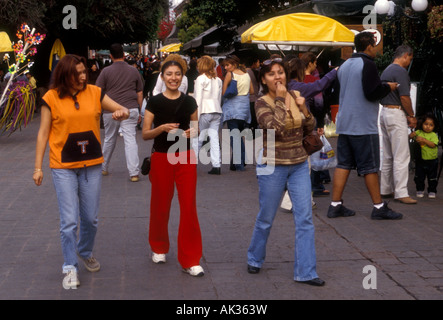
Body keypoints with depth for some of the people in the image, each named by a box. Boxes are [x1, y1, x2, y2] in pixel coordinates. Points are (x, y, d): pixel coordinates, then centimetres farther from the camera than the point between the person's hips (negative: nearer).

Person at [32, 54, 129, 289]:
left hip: (91, 166, 3)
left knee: (90, 218, 12)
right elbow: (43, 133, 0)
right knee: (69, 221, -5)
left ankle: (86, 252, 38)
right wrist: (38, 167, -2)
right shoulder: (51, 98, -4)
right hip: (63, 168, -3)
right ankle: (70, 268, 9)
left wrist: (122, 112, -18)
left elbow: (123, 110, 8)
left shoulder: (95, 93, 2)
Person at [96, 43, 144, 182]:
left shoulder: (106, 71, 0)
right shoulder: (133, 71, 8)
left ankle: (103, 168, 29)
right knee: (130, 140, -3)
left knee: (109, 140, 14)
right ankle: (134, 173, -9)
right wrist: (139, 111, 18)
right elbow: (140, 93, 11)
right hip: (131, 109, 1)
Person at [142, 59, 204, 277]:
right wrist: (162, 128, -20)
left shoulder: (189, 102, 4)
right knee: (160, 206, 11)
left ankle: (190, 260, 2)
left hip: (185, 158, 1)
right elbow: (145, 134, -3)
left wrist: (192, 132, -9)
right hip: (162, 159, -1)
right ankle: (159, 248, 35)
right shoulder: (155, 102, -2)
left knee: (189, 207, -4)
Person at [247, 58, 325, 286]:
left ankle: (306, 272, 4)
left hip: (299, 164, 4)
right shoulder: (262, 103, -9)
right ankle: (255, 259, 33)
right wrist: (281, 100, -18)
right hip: (273, 166, -4)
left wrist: (303, 108, -10)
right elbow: (275, 128, -26)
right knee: (266, 218, 9)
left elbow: (310, 128, 7)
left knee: (305, 218, -1)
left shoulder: (295, 96, 5)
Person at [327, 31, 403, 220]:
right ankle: (379, 207, 6)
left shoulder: (345, 65, 14)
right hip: (363, 125, -8)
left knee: (343, 164, 8)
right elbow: (372, 93, -21)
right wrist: (388, 87, -2)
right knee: (370, 167, -2)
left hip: (344, 124, 8)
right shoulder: (367, 64, -12)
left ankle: (335, 205, 7)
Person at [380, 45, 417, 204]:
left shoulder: (386, 70, 16)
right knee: (401, 155, -9)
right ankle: (401, 193, -10)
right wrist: (412, 116, -6)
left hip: (384, 112, 10)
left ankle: (385, 189, 19)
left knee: (387, 155, 14)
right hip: (396, 114, -10)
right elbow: (404, 97, -19)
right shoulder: (401, 71, -13)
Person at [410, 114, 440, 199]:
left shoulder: (433, 135, -8)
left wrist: (423, 140, -28)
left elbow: (433, 144, -21)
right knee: (419, 177, 8)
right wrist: (412, 135, -23)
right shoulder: (419, 132, 1)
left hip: (431, 160, -2)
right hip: (420, 159, 2)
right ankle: (420, 190, 22)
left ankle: (432, 191, 19)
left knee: (432, 177, 7)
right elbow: (410, 136, 0)